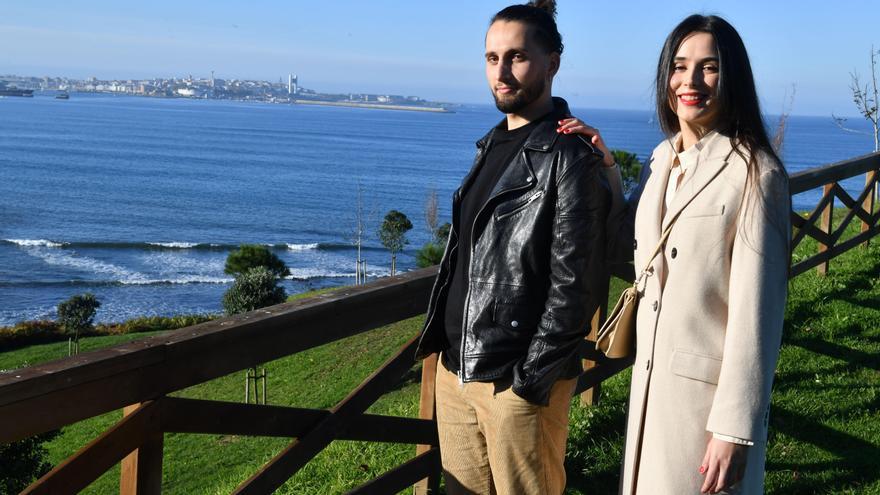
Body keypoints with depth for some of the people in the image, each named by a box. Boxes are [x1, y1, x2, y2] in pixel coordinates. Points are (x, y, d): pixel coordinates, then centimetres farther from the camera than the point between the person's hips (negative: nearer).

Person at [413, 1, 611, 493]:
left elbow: (575, 283, -16)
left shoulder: (570, 158, -12)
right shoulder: (493, 146, 13)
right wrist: (442, 339, 14)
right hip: (455, 367, 8)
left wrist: (532, 377, -16)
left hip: (520, 382, -7)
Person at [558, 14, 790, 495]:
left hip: (712, 384, -7)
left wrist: (734, 428, -19)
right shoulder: (661, 160, 7)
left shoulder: (753, 171, -15)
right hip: (652, 378, 7)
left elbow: (755, 309, -17)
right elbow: (624, 241, 23)